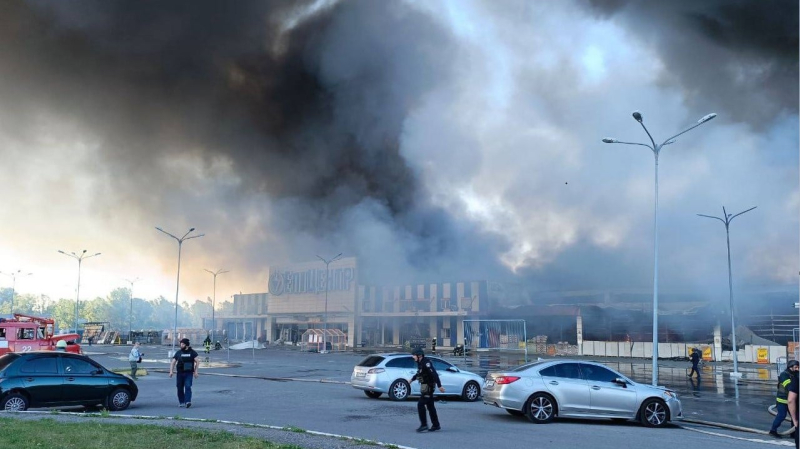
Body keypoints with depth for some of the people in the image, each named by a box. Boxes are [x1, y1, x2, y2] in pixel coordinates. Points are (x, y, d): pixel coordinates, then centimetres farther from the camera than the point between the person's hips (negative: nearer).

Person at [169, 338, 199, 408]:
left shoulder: (192, 352, 4)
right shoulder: (178, 353, 9)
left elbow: (197, 362, 5)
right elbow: (173, 363, 9)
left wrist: (195, 371, -4)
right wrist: (171, 371, -5)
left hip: (189, 373, -3)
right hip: (180, 373, 3)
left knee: (188, 386, -16)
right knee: (180, 388, 6)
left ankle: (187, 401, -23)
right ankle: (181, 402, 20)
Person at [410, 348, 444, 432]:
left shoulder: (426, 363, -19)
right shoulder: (420, 363, 10)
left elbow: (434, 374, -25)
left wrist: (439, 386, -29)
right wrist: (412, 379, 43)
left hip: (428, 387, -10)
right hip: (425, 387, 10)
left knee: (420, 405, -11)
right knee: (430, 406, 12)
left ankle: (424, 425, -7)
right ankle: (436, 425, 18)